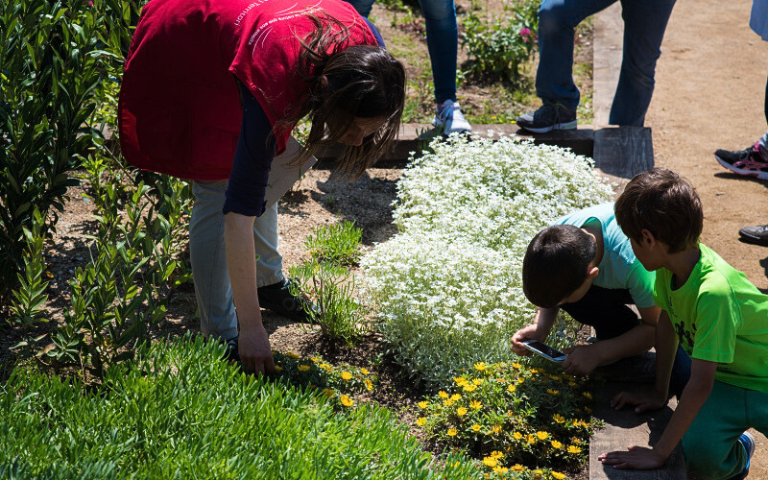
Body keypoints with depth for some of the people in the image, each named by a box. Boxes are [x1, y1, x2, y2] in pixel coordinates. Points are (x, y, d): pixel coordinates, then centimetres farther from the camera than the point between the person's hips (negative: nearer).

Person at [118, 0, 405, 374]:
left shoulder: (367, 56, -28)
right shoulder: (272, 86, -43)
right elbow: (240, 212, -41)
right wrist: (251, 326, -39)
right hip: (183, 55, -7)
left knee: (258, 174, 15)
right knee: (218, 189, -11)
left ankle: (269, 280, 36)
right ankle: (219, 335, -1)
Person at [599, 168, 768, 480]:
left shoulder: (714, 290, -33)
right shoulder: (673, 262, -12)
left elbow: (700, 384, -31)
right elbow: (666, 325, 5)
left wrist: (658, 454, -28)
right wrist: (659, 394, 8)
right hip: (724, 381, 6)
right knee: (698, 454, -18)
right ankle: (736, 455, 15)